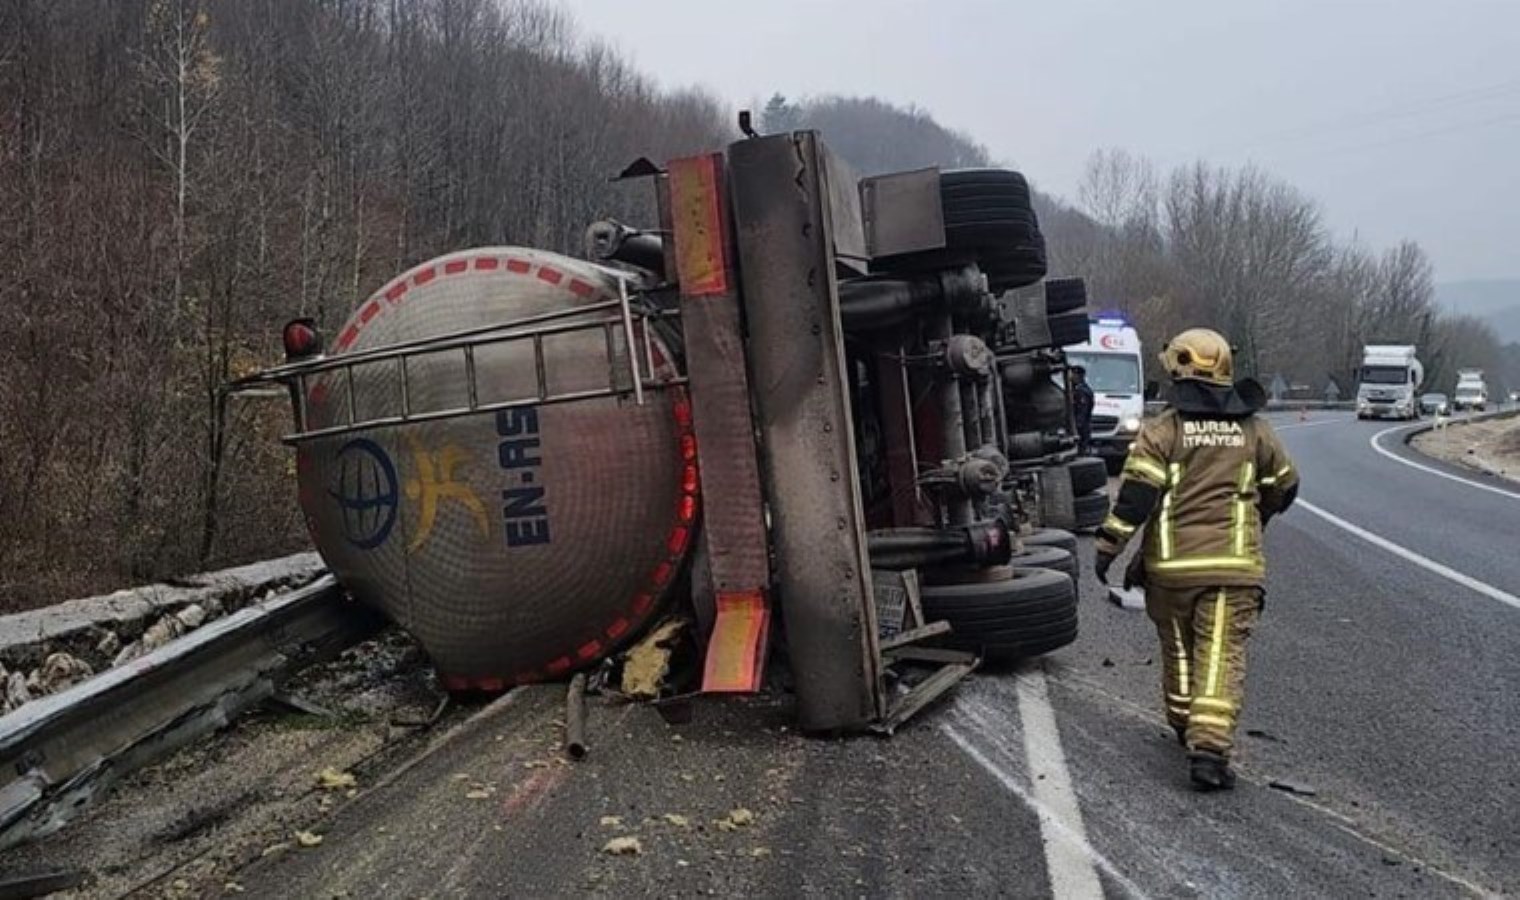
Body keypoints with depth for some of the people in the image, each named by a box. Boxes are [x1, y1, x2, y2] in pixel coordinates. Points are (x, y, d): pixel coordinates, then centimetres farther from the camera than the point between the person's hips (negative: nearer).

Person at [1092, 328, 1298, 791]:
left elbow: (1136, 494, -12)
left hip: (1171, 565, -1)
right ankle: (1209, 747, -15)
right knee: (1221, 656, -3)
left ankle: (1185, 728, 34)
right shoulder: (1254, 430, 8)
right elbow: (1283, 487, 20)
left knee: (1178, 649, 18)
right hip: (1234, 564, 1)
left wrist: (1108, 547, -6)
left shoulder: (1162, 431, -4)